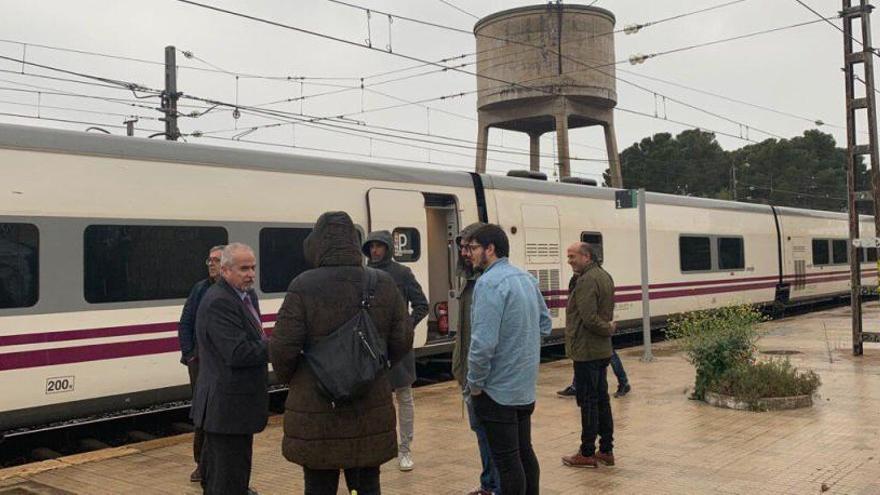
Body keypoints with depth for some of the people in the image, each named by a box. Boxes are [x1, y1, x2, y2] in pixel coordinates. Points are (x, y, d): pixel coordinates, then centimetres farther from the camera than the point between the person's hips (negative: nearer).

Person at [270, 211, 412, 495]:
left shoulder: (304, 287, -13)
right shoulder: (384, 284, -2)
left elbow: (282, 348, -13)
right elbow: (402, 342, 2)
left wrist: (289, 379, 8)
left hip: (317, 413, -3)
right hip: (371, 411, 3)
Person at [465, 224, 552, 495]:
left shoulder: (490, 283, -19)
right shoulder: (527, 278, 7)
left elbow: (483, 342, -25)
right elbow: (545, 323, 17)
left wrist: (475, 383, -12)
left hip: (498, 389, -8)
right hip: (525, 386, 8)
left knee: (506, 460, 1)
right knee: (524, 452, 18)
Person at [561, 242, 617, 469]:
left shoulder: (587, 281, -19)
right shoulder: (605, 276, 14)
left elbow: (589, 318, -24)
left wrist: (608, 329, -9)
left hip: (586, 351, -10)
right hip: (602, 350, 10)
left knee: (588, 402, -2)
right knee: (602, 400, 15)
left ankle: (587, 454, 6)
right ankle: (606, 451, 22)